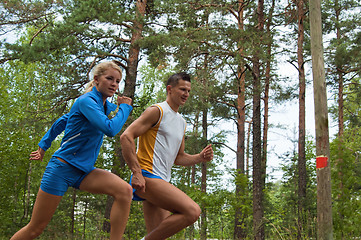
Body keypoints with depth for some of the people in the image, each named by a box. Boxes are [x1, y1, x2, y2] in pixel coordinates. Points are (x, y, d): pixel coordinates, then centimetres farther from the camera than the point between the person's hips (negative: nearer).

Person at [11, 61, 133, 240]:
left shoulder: (105, 105, 10)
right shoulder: (86, 100, -15)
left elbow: (63, 120, 20)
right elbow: (110, 129, -30)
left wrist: (43, 145, 25)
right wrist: (125, 108, -13)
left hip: (83, 171, 7)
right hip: (62, 168, -7)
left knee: (124, 190, -19)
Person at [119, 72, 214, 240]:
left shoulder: (181, 122, 23)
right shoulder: (157, 111, -4)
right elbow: (126, 136, -13)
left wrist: (200, 158, 8)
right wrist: (136, 172, -21)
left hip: (161, 181, 9)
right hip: (147, 177, -9)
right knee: (192, 211, -23)